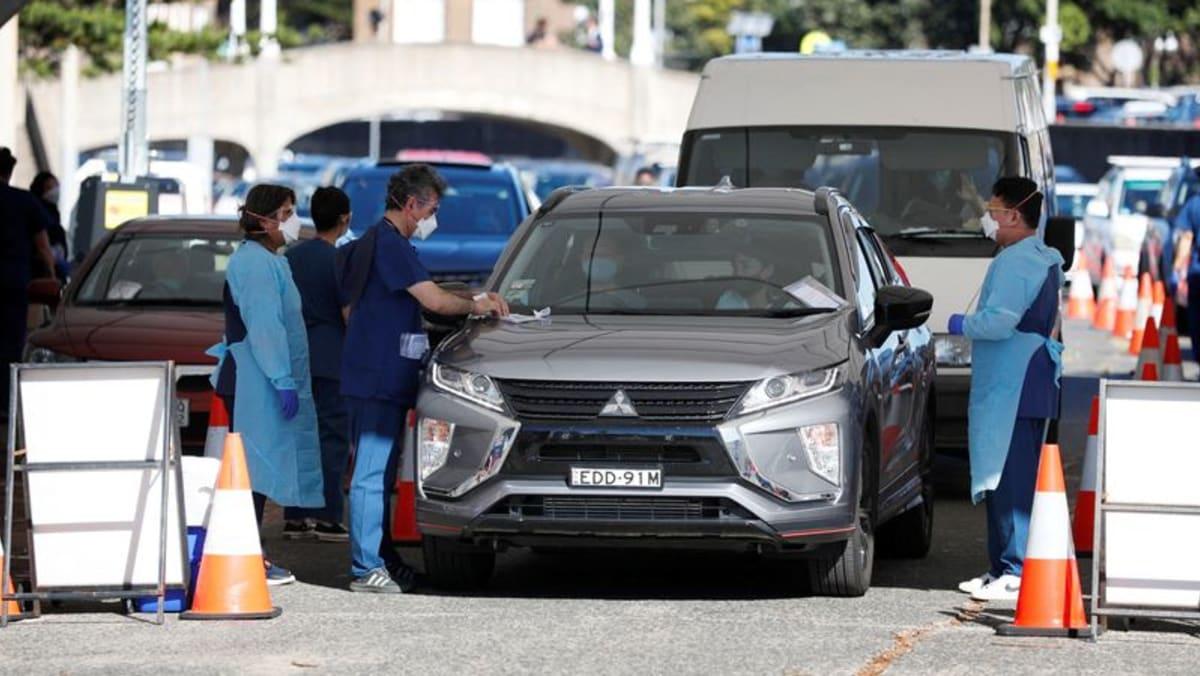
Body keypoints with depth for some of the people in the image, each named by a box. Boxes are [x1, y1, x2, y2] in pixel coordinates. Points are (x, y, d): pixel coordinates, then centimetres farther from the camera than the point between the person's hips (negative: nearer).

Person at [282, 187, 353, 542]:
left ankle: (295, 517, 9)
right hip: (330, 359, -6)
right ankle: (328, 519, -5)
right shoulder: (339, 261, -10)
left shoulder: (292, 256, 9)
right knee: (332, 438, -3)